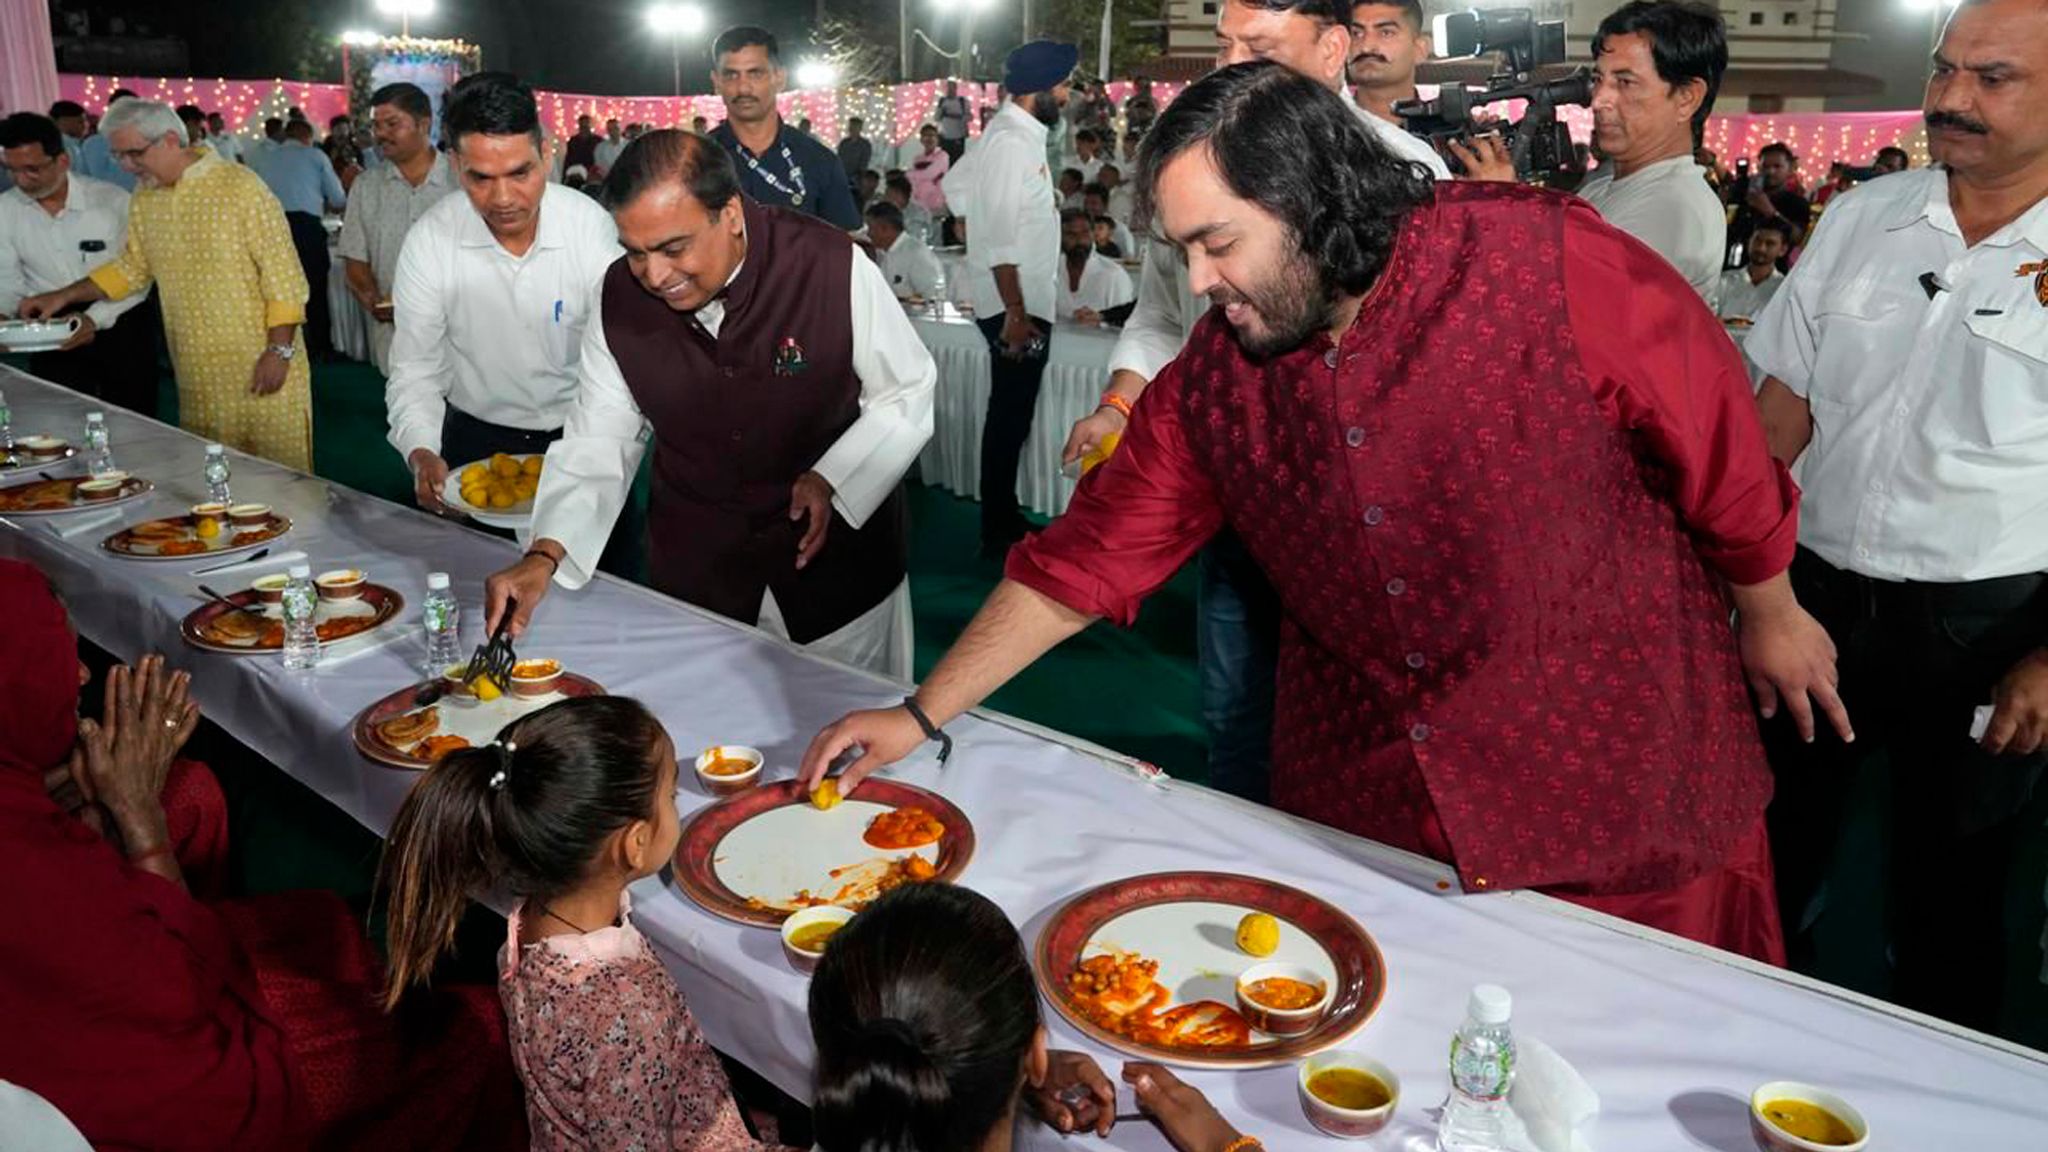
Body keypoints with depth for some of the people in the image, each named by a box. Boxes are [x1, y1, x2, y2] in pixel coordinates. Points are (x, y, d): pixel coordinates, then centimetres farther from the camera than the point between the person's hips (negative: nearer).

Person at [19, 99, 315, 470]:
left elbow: (282, 273, -13)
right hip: (196, 373, 6)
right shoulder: (143, 201, 10)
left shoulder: (240, 186, -10)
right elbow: (133, 267, 24)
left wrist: (278, 351, -16)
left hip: (259, 365, -6)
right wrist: (64, 296, 16)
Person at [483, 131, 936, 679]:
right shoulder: (618, 299, -10)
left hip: (838, 566, -2)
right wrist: (544, 556, -17)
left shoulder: (831, 265, -21)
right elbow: (597, 444, -3)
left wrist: (833, 479, -21)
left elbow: (908, 392, -8)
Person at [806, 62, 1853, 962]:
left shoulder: (1549, 263, -18)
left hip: (1626, 792, -2)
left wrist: (1767, 611, 9)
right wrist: (920, 715, -2)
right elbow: (1086, 558, -1)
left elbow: (1718, 440, -5)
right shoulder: (1210, 379, -6)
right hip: (1364, 812, 3)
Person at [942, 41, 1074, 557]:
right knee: (1010, 416, -3)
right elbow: (1001, 235, -23)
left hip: (1026, 298, 10)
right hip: (1016, 302, -10)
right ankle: (1000, 533, 6)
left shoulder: (1017, 133, 14)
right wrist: (1014, 312, -25)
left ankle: (1004, 519, 26)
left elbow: (957, 184, 26)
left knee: (1012, 414, 16)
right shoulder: (1012, 140, -17)